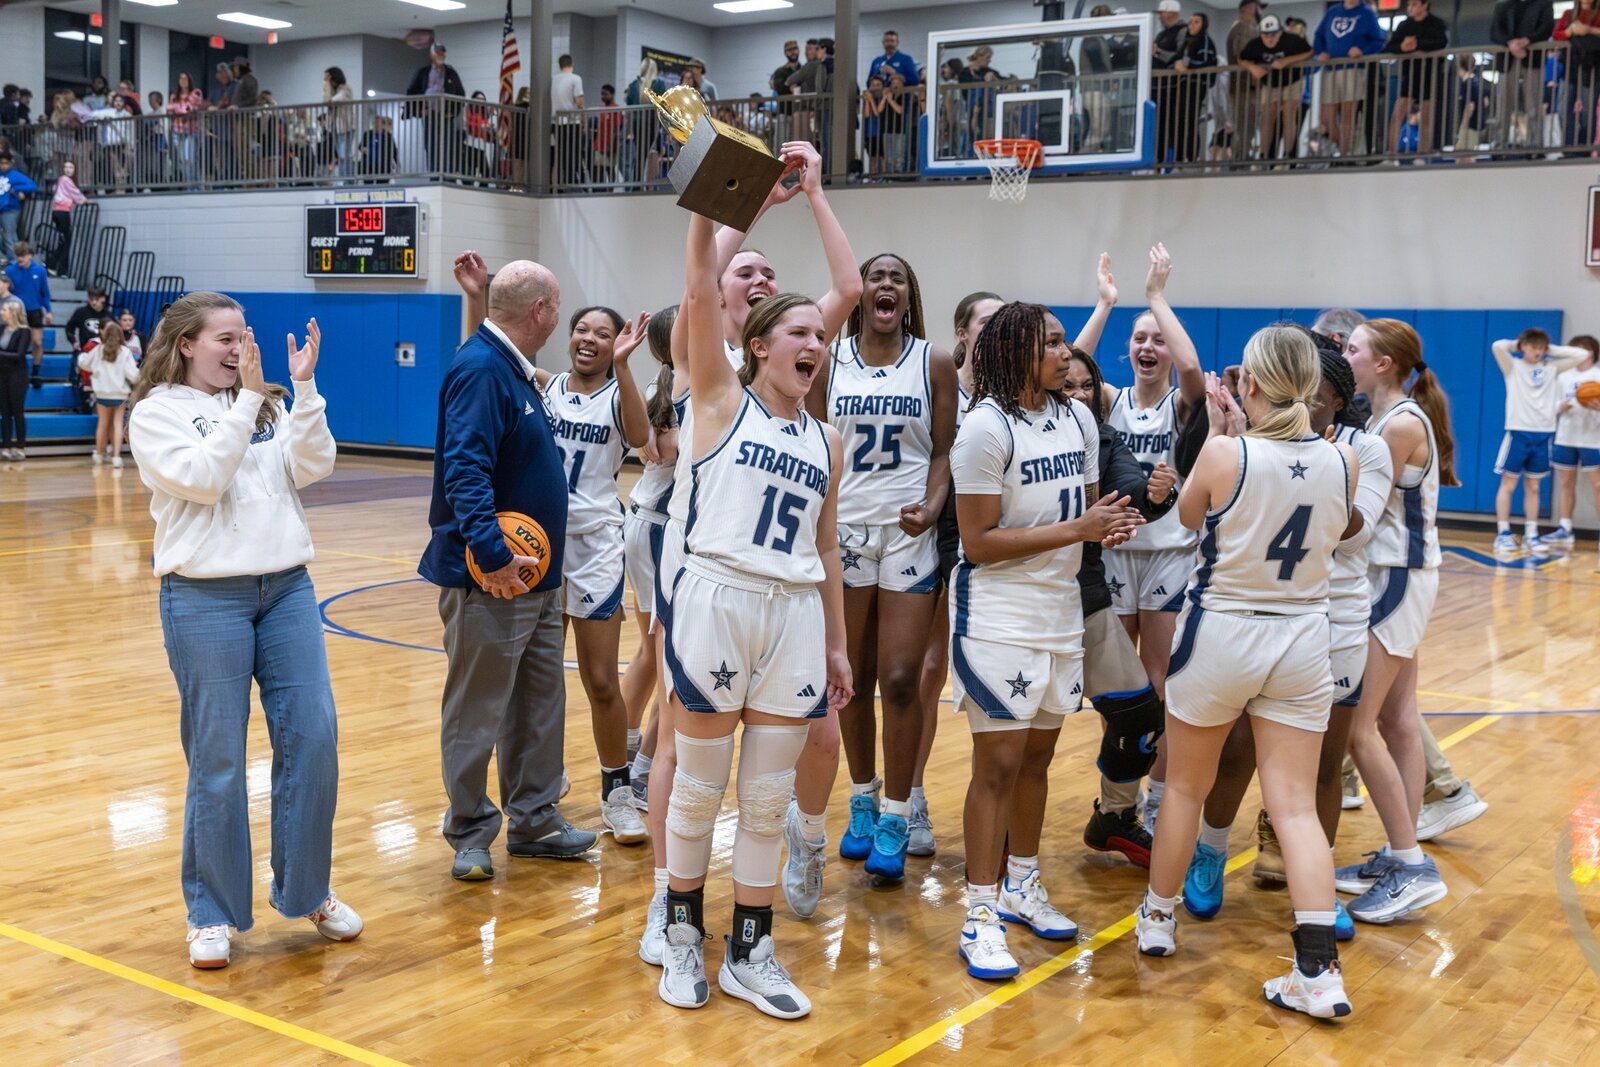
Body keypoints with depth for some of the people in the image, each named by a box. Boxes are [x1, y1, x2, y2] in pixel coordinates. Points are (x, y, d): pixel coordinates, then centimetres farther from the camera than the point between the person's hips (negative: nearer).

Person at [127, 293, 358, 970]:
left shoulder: (269, 406, 13)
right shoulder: (157, 412, 0)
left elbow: (312, 469, -1)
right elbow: (203, 477, -16)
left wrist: (303, 390, -10)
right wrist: (246, 398, -16)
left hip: (287, 588, 4)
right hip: (206, 597, -4)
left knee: (313, 738, 2)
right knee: (218, 760, 1)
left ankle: (305, 890, 19)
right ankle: (213, 912, 16)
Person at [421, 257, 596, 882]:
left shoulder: (511, 368, 11)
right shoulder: (480, 370, -18)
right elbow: (465, 469, -28)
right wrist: (492, 555, -33)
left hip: (534, 573, 10)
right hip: (489, 581, -10)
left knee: (540, 704, 16)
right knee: (477, 713, 3)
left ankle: (533, 821, 27)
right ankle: (471, 834, 15)